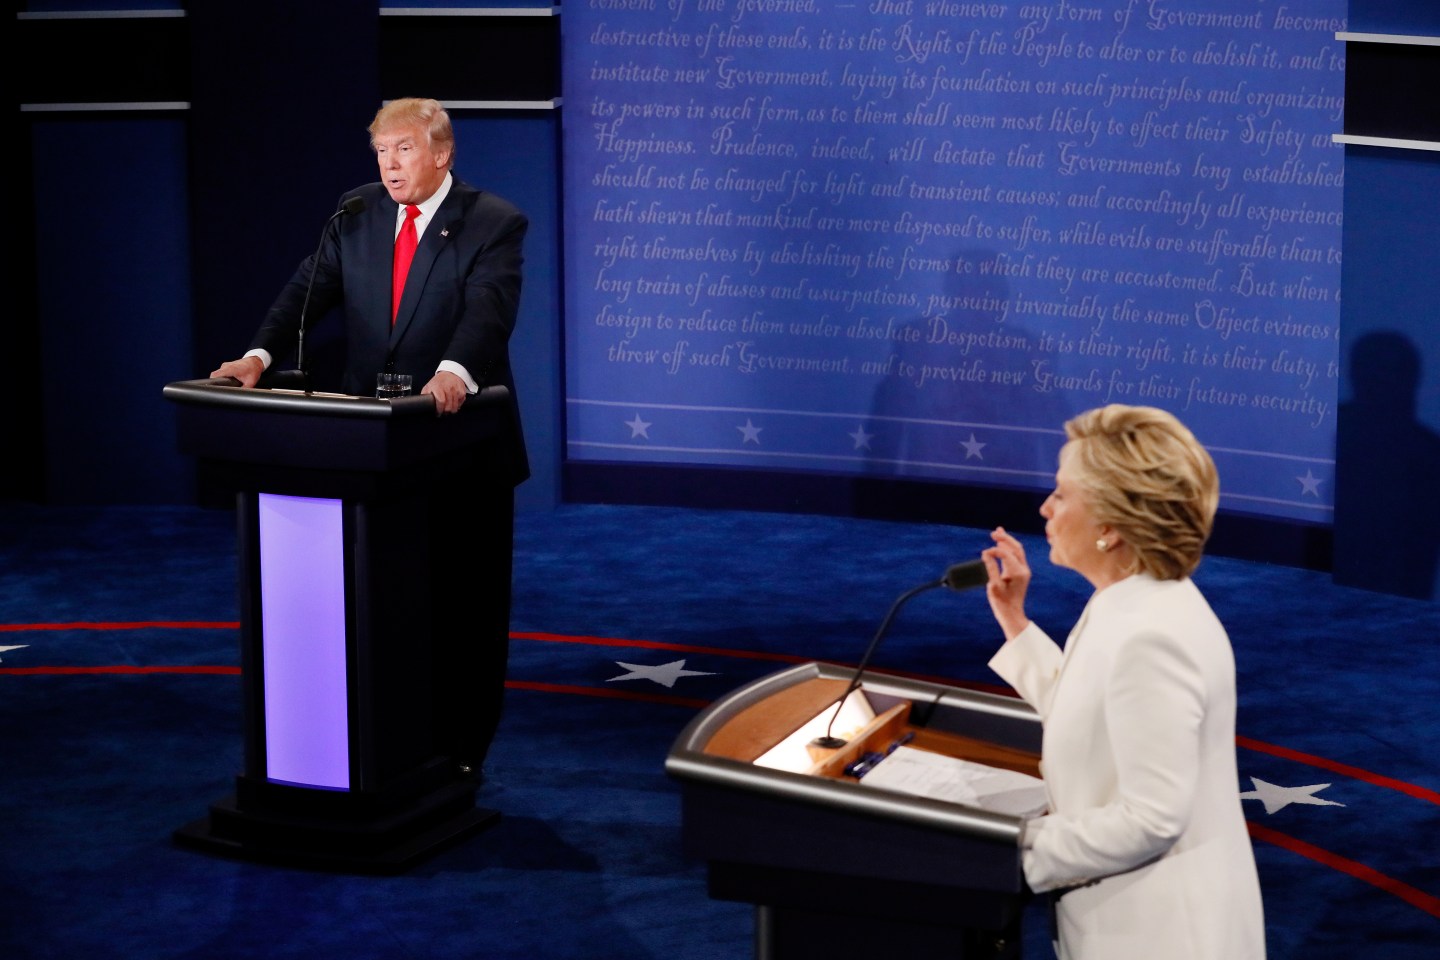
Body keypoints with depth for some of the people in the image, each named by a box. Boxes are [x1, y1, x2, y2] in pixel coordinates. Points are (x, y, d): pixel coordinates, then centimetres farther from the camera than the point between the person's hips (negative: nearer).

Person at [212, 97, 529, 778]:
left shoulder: (494, 224, -10)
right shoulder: (356, 215, 6)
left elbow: (489, 308, -26)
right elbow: (310, 289, -3)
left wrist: (455, 372, -46)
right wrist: (261, 354, -20)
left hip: (461, 446, -4)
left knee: (465, 602, 7)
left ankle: (458, 752, 18)